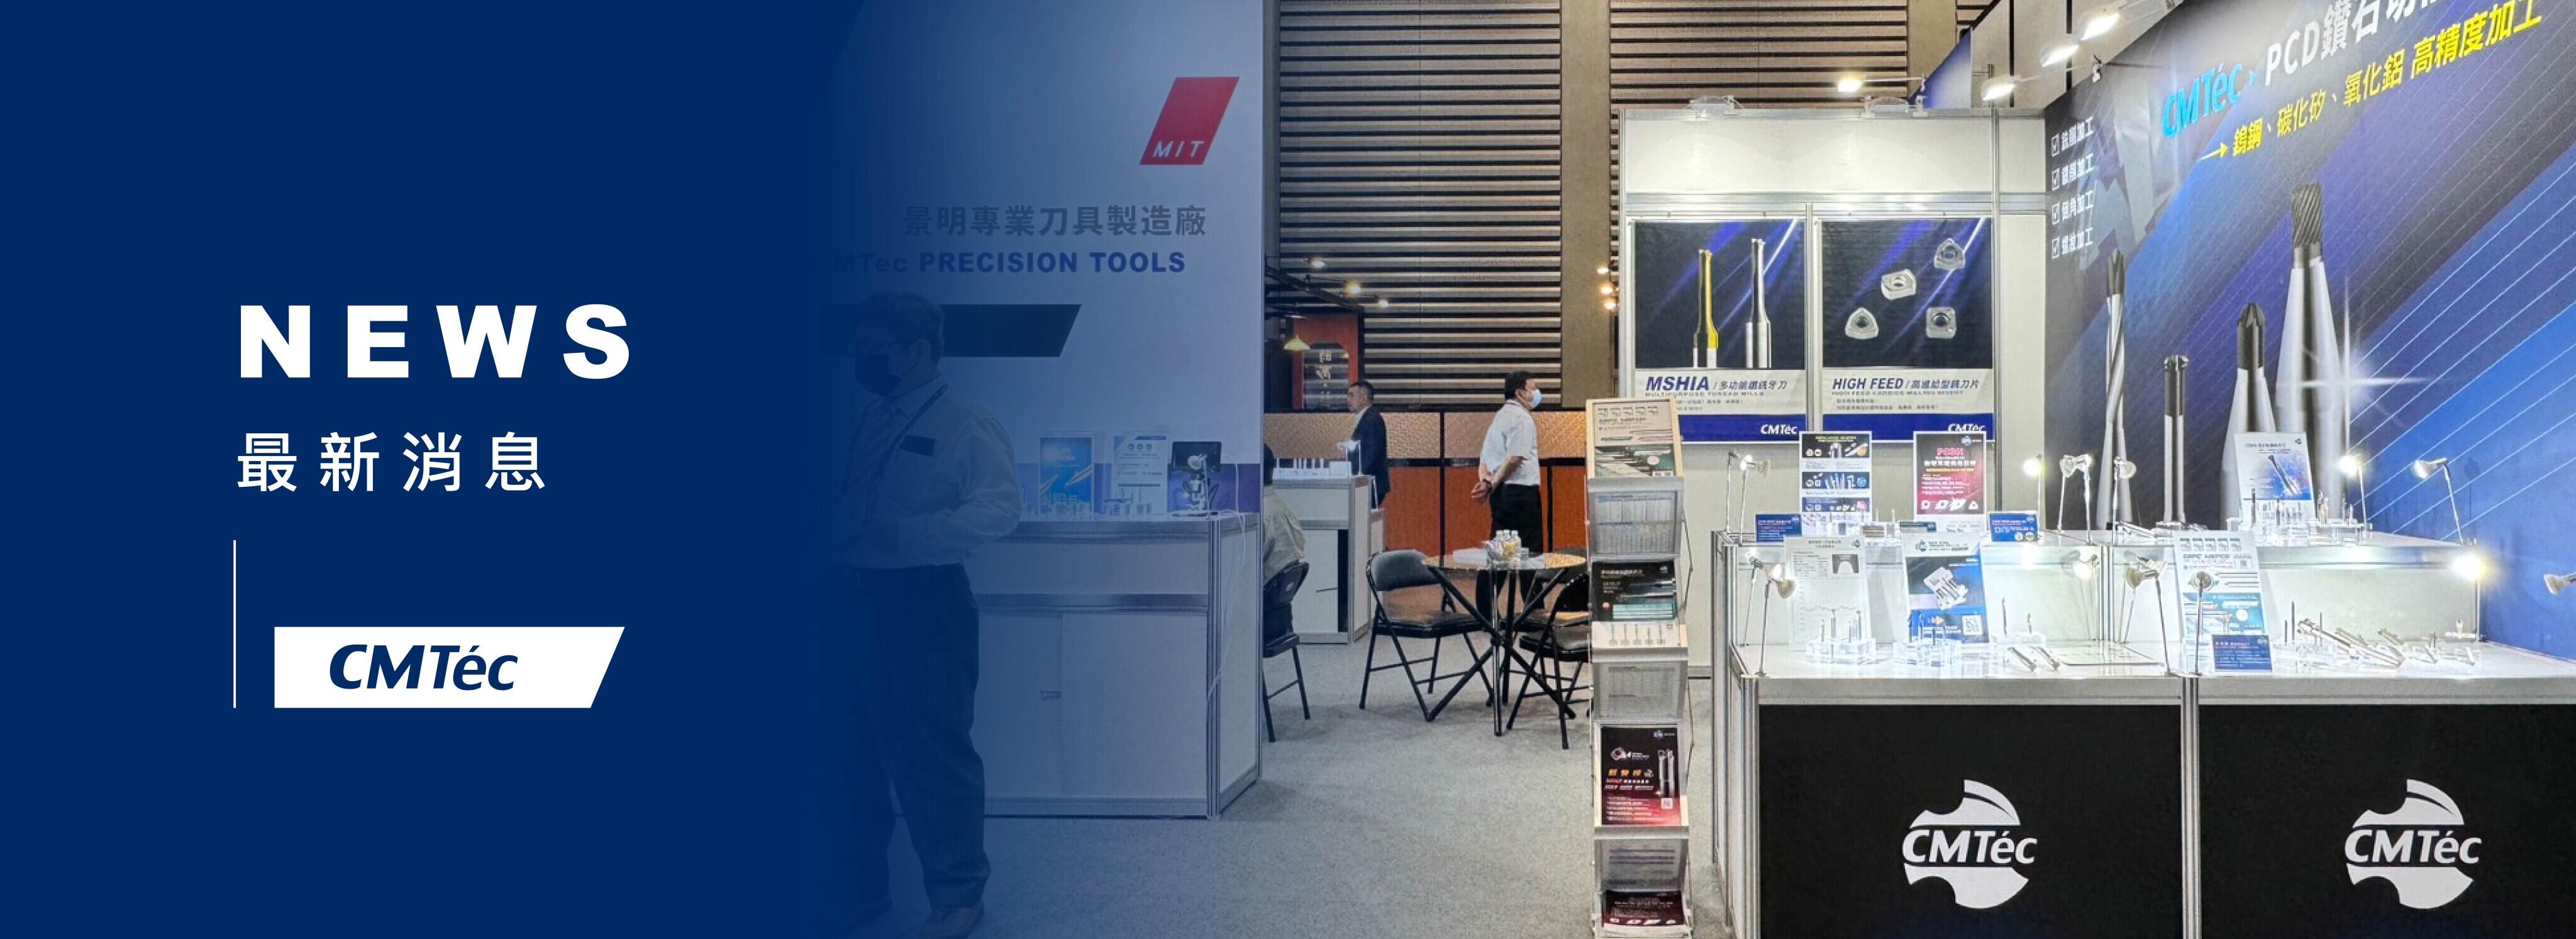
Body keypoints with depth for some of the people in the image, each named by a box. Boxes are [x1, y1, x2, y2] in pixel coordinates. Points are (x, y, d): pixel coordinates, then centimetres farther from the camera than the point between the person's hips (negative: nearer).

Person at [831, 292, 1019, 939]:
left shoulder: (966, 426, -8)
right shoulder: (869, 422, 14)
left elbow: (1000, 509, -20)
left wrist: (909, 535, -28)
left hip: (921, 603, -8)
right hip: (852, 600, 8)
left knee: (933, 753, -1)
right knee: (850, 748, 16)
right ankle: (861, 886, 32)